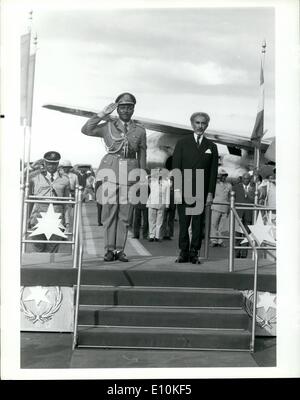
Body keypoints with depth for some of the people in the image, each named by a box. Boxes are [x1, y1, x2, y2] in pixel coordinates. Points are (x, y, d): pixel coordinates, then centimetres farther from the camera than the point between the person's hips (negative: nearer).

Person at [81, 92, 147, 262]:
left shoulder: (140, 130, 12)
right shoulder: (108, 126, 8)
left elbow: (142, 156, 12)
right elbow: (86, 130, -5)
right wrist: (102, 114, -7)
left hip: (130, 173, 1)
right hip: (110, 171, -1)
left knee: (125, 214, 2)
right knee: (109, 212, -1)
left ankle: (120, 249, 10)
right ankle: (110, 249, 8)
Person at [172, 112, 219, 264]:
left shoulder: (211, 147, 12)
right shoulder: (182, 143, 9)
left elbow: (213, 172, 7)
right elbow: (176, 167, 2)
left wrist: (210, 193, -2)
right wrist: (177, 189, -8)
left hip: (202, 192, 1)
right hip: (184, 191, -1)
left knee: (198, 224, 2)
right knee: (183, 223, 1)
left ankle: (194, 252, 10)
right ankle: (184, 252, 9)